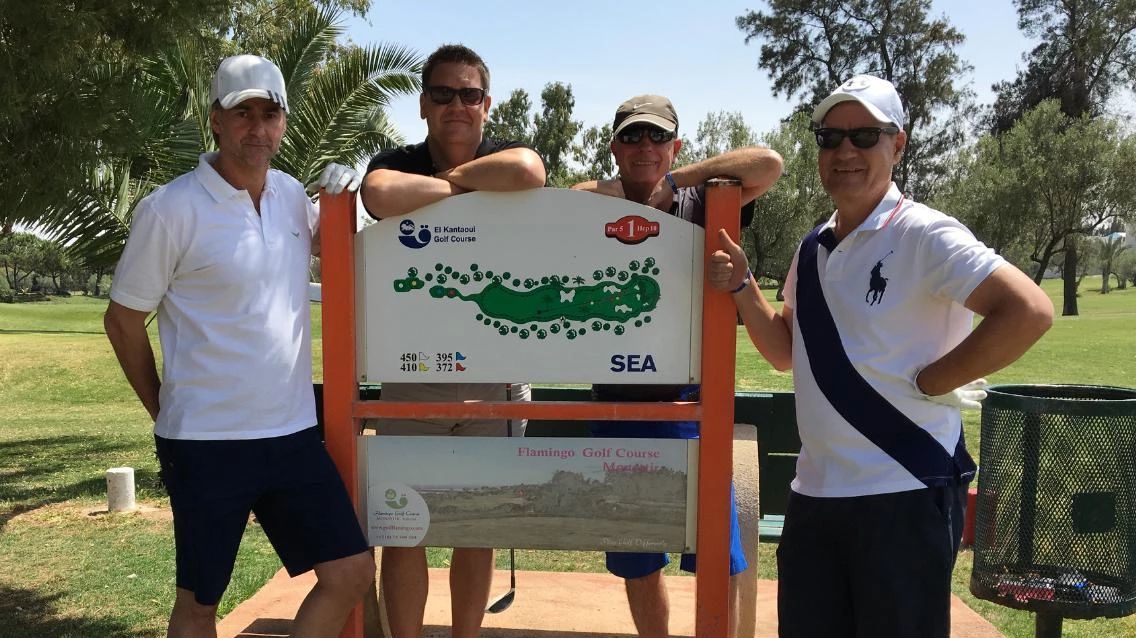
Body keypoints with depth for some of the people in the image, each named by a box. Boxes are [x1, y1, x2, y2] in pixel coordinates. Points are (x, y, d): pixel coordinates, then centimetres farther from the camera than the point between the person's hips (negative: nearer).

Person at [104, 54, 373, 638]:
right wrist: (164, 412, 5)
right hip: (207, 442, -5)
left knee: (351, 573, 6)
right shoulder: (170, 209, -12)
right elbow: (123, 320, -3)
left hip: (293, 432, 5)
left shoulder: (292, 194, 5)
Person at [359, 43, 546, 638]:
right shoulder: (396, 163, 1)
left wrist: (446, 174, -13)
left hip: (496, 375, 1)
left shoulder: (505, 157, 3)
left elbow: (527, 171, -25)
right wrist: (464, 185, -14)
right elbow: (381, 195, -26)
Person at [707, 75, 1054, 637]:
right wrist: (742, 288, 4)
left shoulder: (922, 235, -12)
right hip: (814, 494, 7)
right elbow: (784, 352, 18)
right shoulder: (813, 249, 11)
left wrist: (928, 382, -17)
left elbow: (1030, 311, -21)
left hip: (904, 496, -7)